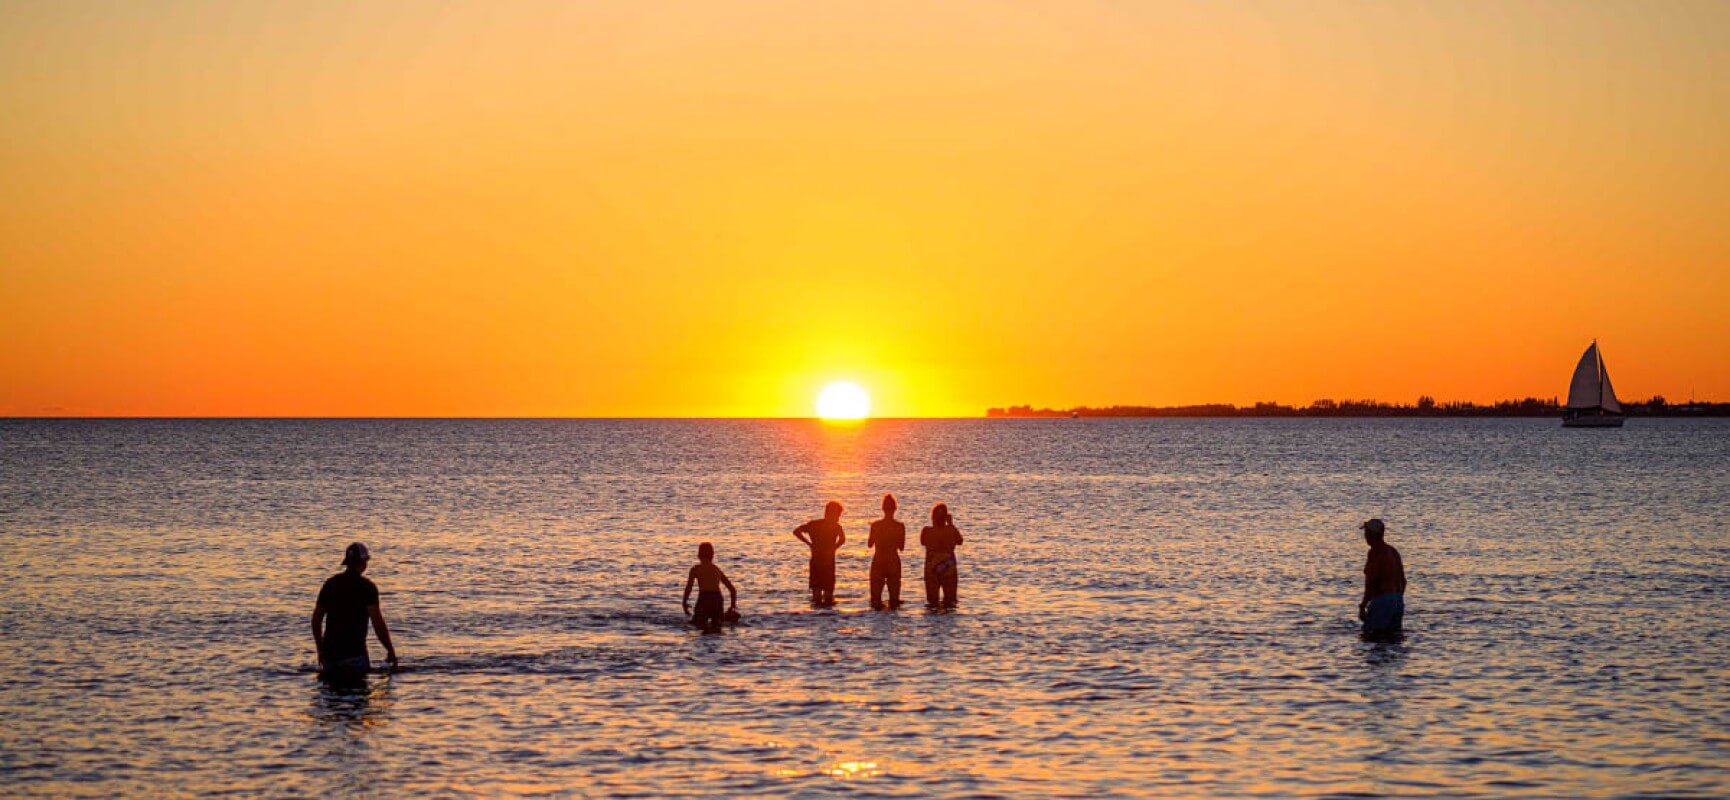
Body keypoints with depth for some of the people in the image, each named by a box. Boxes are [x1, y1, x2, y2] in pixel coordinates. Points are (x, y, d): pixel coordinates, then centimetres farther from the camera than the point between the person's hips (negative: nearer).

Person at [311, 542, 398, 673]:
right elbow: (377, 622, -12)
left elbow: (316, 619, 14)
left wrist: (320, 650, 23)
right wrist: (390, 650, -5)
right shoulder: (367, 586, -5)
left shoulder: (330, 584, 11)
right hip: (354, 653, -5)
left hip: (330, 651, 5)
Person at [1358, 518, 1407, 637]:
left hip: (1381, 599, -9)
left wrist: (1363, 606, -16)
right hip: (1397, 600, 9)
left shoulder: (1375, 551, -11)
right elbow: (1403, 581, 19)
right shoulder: (1393, 551, 15)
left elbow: (1371, 582, -18)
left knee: (1369, 634, -9)